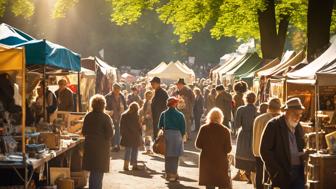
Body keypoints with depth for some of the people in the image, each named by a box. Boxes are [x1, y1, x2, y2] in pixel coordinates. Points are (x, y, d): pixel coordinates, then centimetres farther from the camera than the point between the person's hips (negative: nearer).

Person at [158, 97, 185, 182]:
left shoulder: (163, 114, 1)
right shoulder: (180, 115, -4)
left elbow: (160, 126, 6)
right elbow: (183, 128, -2)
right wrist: (181, 137, 10)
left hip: (166, 136, 1)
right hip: (177, 136, -1)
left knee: (167, 156, 9)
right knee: (175, 156, 6)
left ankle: (168, 174, 8)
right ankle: (173, 174, 3)